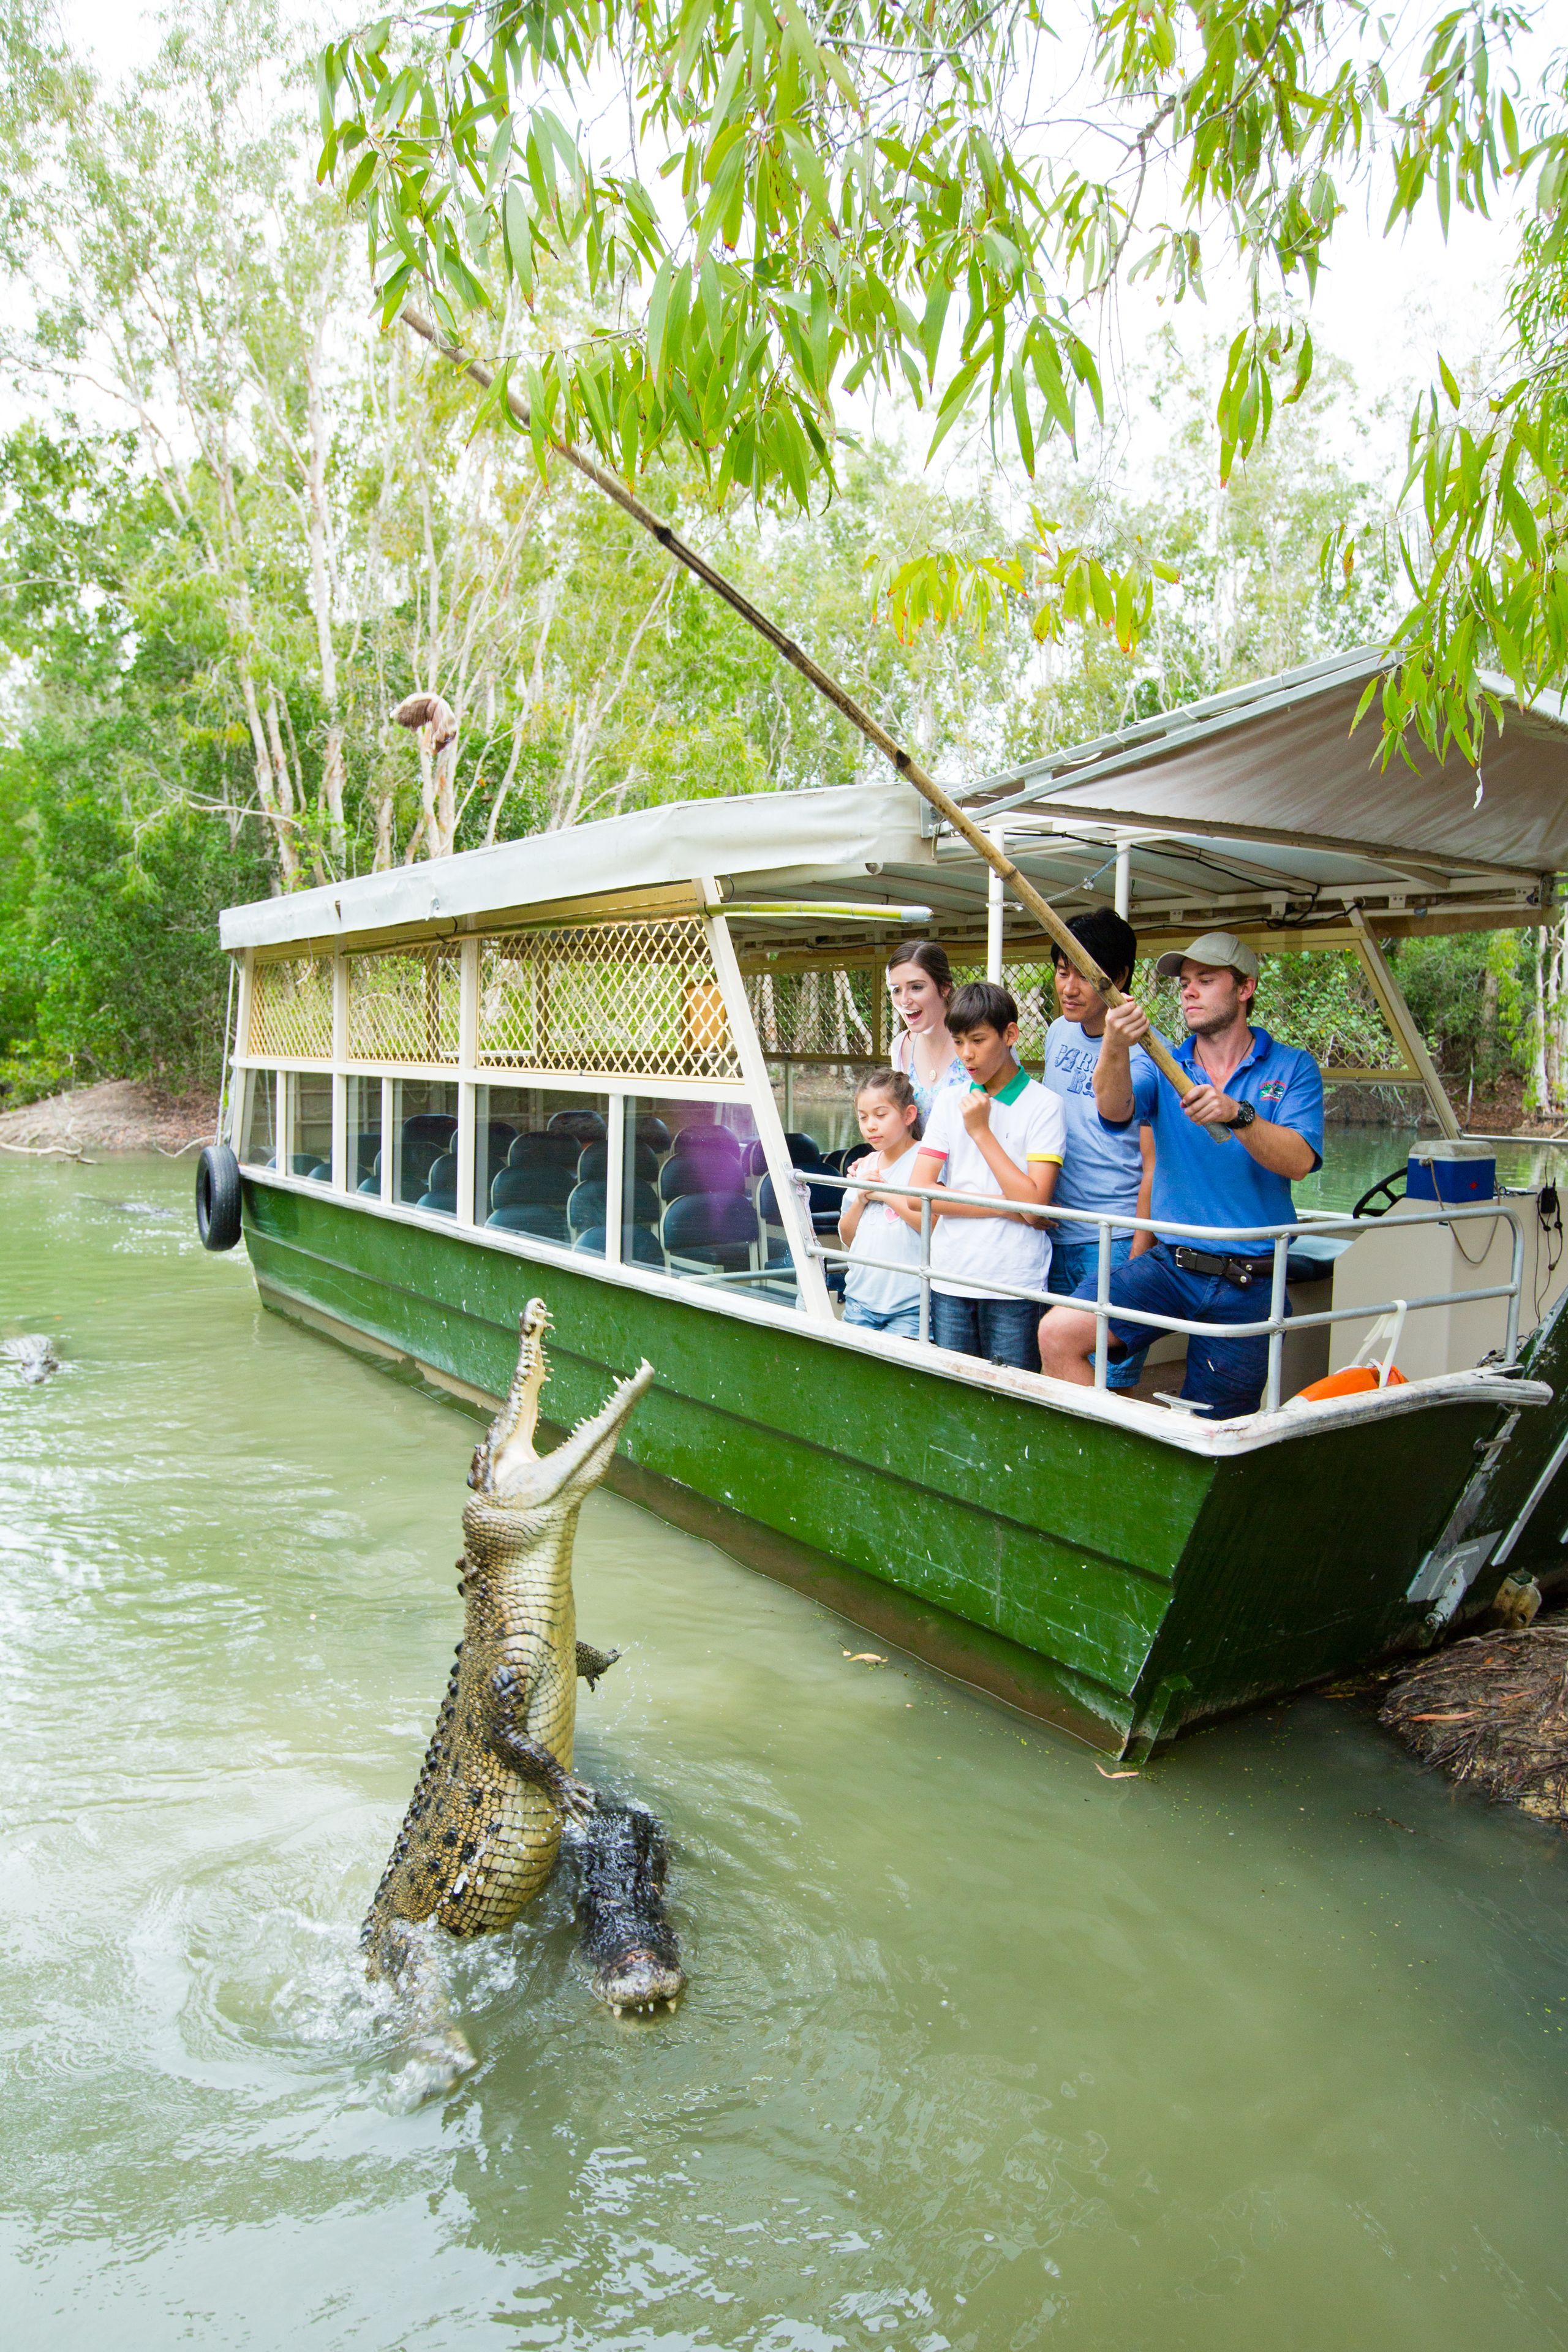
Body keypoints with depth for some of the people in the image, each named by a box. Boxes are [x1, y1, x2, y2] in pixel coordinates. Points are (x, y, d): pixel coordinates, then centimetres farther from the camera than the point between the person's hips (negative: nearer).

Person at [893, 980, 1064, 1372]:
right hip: (950, 1279, 4)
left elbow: (1034, 1205, -14)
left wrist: (981, 1131, -9)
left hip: (1013, 1284, -4)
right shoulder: (950, 1100, 9)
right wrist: (1006, 1206, -9)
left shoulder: (1043, 1105, -3)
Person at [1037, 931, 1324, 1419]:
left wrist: (1238, 1115, -32)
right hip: (1171, 1264, 2)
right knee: (1059, 1332, -20)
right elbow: (1115, 1109, -16)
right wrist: (1115, 1049, -36)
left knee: (1210, 1430, 5)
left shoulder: (1292, 1068, 1)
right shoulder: (1165, 1067, 6)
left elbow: (1299, 1162, -15)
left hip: (1250, 1283, -1)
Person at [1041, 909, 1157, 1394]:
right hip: (1055, 1239, 7)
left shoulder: (1145, 1054, -11)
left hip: (1115, 1244, -7)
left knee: (1108, 1383, -6)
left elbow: (1155, 1167, -12)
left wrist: (1136, 1259, -16)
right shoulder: (1059, 1033, 10)